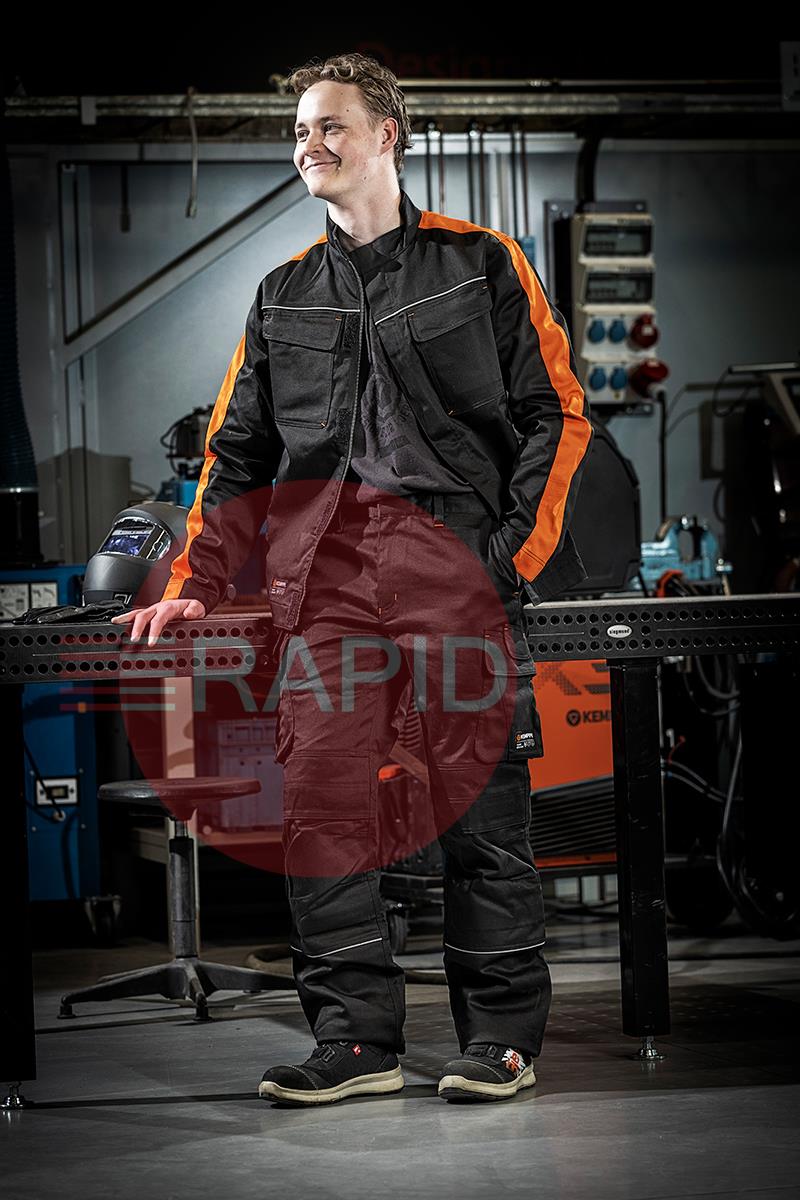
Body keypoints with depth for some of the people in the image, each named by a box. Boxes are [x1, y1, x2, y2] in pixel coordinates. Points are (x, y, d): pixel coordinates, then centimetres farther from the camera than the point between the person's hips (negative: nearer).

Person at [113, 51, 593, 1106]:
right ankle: (355, 1036, 0)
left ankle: (503, 1034, 6)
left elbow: (556, 413, 5)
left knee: (481, 803, -2)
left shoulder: (480, 264, 9)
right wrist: (195, 584, 10)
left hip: (459, 572, -3)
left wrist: (519, 547, -6)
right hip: (321, 579, 4)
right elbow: (238, 454, 21)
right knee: (321, 801, -5)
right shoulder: (283, 297, 21)